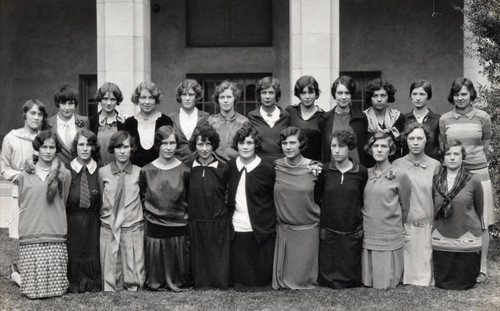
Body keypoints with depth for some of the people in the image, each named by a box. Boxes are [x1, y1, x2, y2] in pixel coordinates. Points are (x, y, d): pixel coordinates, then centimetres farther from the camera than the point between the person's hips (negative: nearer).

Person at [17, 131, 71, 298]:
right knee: (33, 281, -2)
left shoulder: (64, 175, 3)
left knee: (55, 281, -3)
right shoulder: (25, 176, 6)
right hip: (30, 236, 1)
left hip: (56, 235, -1)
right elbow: (21, 204, 15)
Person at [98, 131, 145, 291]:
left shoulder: (139, 172, 0)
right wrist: (109, 215, 9)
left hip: (133, 229, -1)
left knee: (134, 280, -1)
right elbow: (100, 200, 13)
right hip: (108, 229, 1)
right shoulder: (103, 172, 4)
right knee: (109, 279, 4)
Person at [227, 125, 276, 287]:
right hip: (237, 230, 3)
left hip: (261, 231, -3)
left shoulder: (267, 169, -5)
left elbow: (276, 199, 0)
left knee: (262, 276, 5)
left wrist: (272, 223, -4)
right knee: (239, 275, 8)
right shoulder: (230, 167, 5)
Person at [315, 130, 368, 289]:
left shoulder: (361, 172, -5)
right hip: (328, 231, 1)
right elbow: (318, 196, 8)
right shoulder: (324, 170, -3)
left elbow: (364, 199, 6)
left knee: (350, 272, 7)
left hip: (352, 231, -1)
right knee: (328, 270, 6)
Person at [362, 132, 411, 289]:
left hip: (389, 237, -4)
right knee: (367, 281, 11)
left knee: (386, 282, 3)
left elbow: (405, 207, 4)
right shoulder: (367, 173, 5)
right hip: (367, 234, 4)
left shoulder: (399, 175, -7)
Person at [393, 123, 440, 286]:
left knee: (425, 268, 4)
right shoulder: (397, 165, 1)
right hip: (404, 227, 0)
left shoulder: (435, 165, 1)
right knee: (405, 268, 5)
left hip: (427, 226, 0)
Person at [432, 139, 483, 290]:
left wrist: (474, 226, 13)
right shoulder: (435, 181, 1)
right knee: (442, 283, 4)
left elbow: (479, 209, 5)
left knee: (464, 284, 5)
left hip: (467, 239, -2)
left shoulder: (473, 181, -6)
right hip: (441, 239, 2)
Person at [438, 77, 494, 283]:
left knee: (481, 223, 2)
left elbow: (486, 148, 11)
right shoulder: (444, 120, 5)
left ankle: (482, 268, 11)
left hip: (478, 174, -1)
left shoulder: (483, 118, 2)